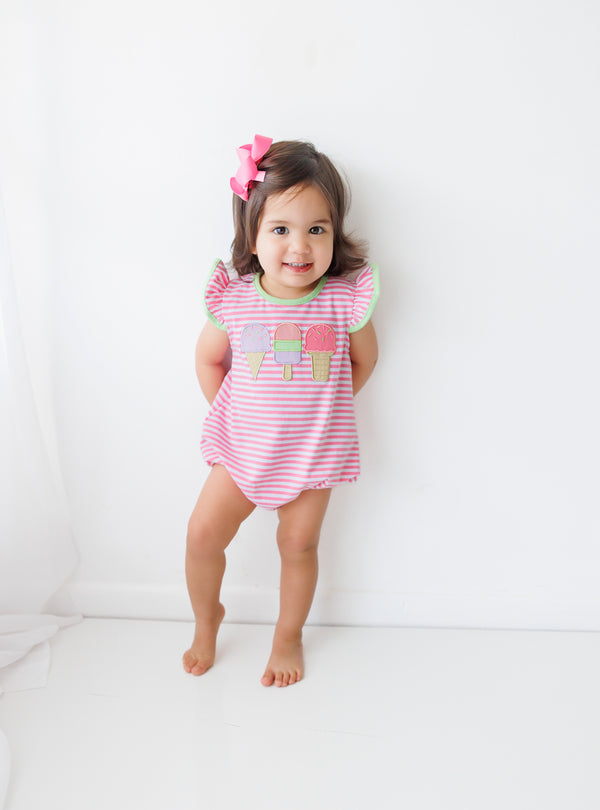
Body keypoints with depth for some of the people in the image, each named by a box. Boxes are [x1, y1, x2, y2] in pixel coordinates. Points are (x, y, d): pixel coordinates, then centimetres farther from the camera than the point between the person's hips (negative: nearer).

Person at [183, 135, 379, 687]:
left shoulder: (345, 299, -15)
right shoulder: (233, 298, -12)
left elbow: (363, 359, 3)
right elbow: (208, 358, 6)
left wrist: (321, 406, 5)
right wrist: (229, 411, 4)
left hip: (313, 449, -1)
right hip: (242, 444, 1)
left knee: (298, 543, 8)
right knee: (204, 533, 2)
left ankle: (289, 638, 33)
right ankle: (206, 619, 32)